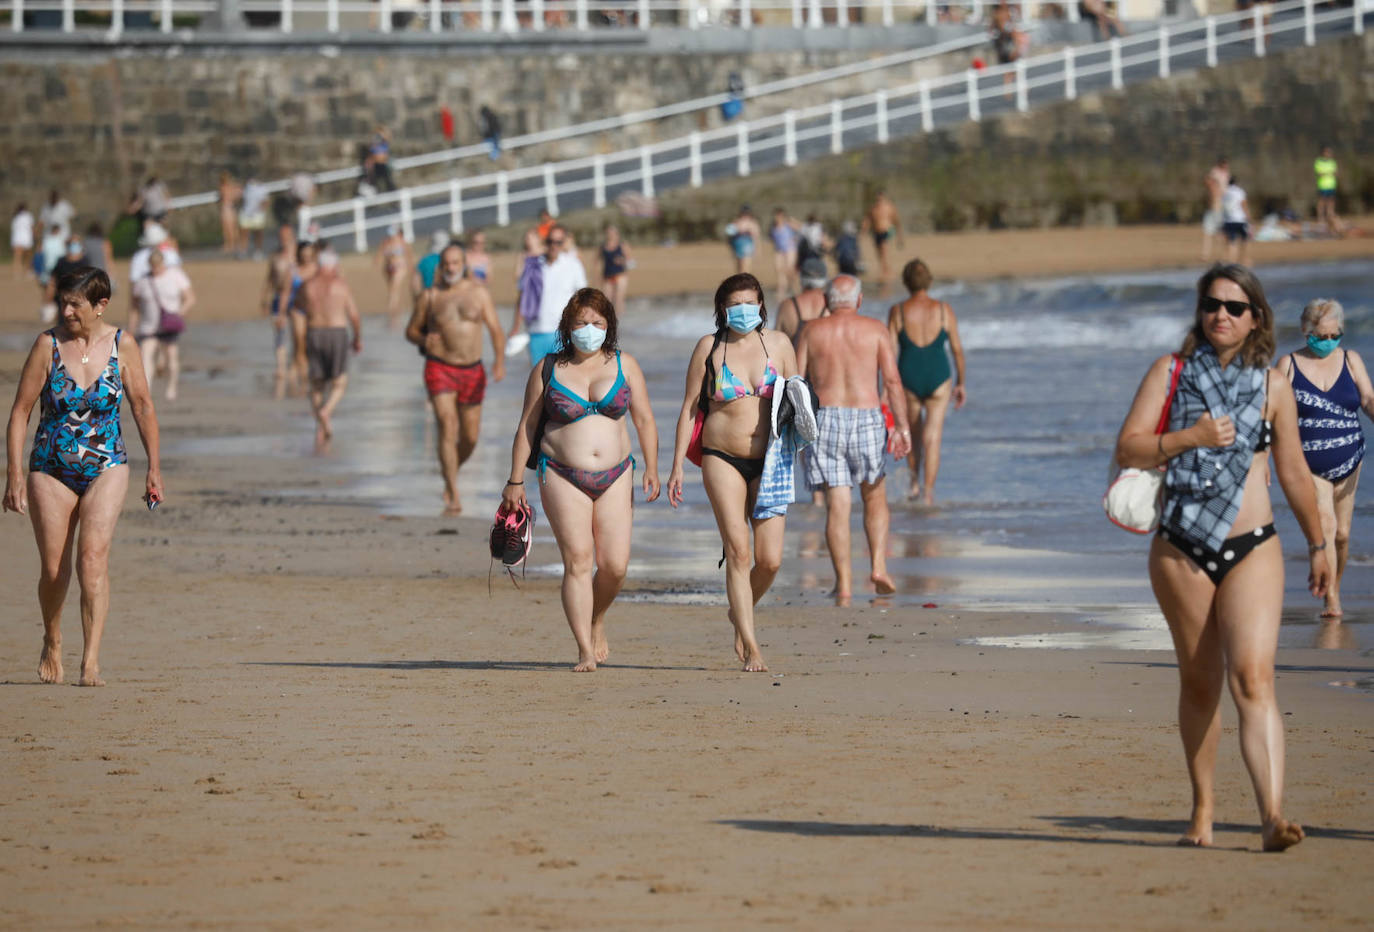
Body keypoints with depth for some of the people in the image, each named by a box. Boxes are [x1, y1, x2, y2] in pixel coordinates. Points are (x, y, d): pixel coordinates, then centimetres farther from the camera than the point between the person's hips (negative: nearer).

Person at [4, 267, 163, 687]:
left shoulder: (121, 345, -2)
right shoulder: (48, 345, -6)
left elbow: (142, 405, 7)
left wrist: (154, 468, 8)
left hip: (106, 468, 0)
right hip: (51, 470, 0)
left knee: (93, 556, -18)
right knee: (54, 570, 3)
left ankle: (91, 660, -21)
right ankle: (52, 643, 32)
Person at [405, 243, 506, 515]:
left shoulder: (479, 292, 2)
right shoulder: (430, 296, 0)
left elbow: (496, 330, 0)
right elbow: (411, 330, 9)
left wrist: (500, 359, -17)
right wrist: (424, 340, -15)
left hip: (472, 371, 2)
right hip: (439, 370, -2)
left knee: (470, 437, 7)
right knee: (447, 430, -15)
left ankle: (452, 472, 38)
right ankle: (453, 497, -16)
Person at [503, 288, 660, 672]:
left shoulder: (624, 366, 7)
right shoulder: (548, 370, 3)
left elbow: (645, 421, 8)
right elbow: (526, 427, 7)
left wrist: (652, 470, -2)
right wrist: (515, 482, 4)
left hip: (614, 477, 2)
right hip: (563, 478, -2)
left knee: (615, 565, -4)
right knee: (578, 562, -11)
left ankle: (596, 623, 27)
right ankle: (585, 652, -10)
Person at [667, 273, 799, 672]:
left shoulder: (778, 344, 7)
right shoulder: (709, 347, 2)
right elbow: (690, 406, 5)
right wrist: (677, 465, 1)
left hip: (768, 461, 2)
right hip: (723, 459, -2)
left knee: (770, 560, -5)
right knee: (738, 551, -11)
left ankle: (740, 614, 26)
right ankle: (751, 648, -9)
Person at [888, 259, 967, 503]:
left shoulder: (898, 311, -5)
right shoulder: (944, 311, -3)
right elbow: (957, 349, 1)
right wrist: (961, 383, 13)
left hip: (908, 379, 1)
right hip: (938, 378, -1)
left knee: (913, 431, 24)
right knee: (932, 438, 2)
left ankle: (915, 483, 32)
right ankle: (928, 492, -6)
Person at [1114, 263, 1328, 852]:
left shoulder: (1272, 387, 7)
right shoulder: (1171, 373, 5)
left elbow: (1294, 473, 16)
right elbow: (1128, 449, -3)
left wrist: (1317, 545, 21)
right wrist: (1191, 437, -16)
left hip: (1251, 550, -1)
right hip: (1180, 551, 1)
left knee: (1253, 678, -16)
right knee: (1198, 682, 10)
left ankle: (1272, 815, -26)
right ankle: (1202, 809, 23)